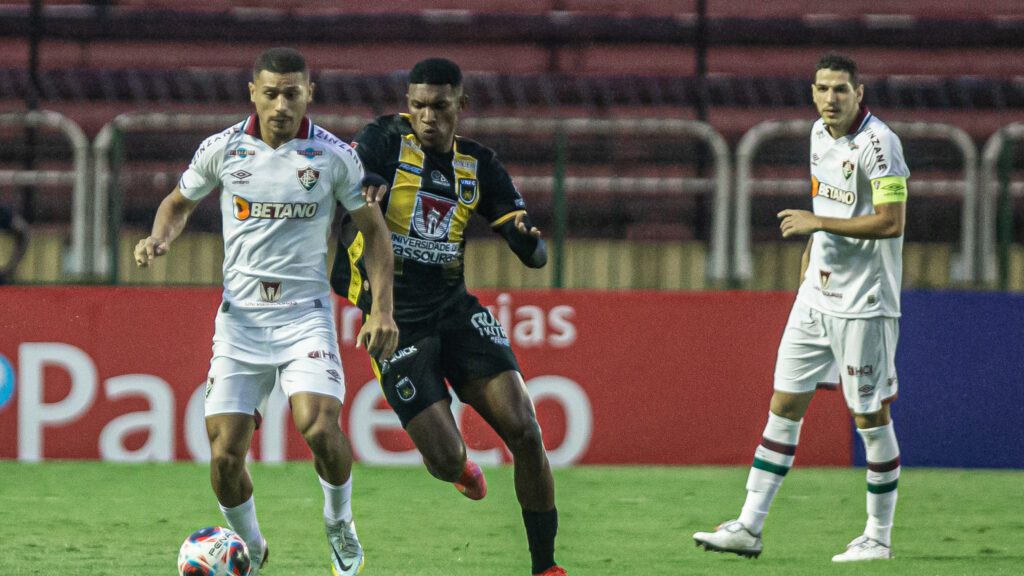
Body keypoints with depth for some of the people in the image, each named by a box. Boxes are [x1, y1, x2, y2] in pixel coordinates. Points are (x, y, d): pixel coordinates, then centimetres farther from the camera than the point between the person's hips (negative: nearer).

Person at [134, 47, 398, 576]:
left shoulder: (334, 156, -4)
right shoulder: (223, 149, -1)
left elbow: (373, 228, 7)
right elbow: (180, 202, 17)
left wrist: (382, 309, -1)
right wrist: (160, 239, -5)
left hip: (306, 314, -2)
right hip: (241, 314, 2)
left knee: (320, 427, -24)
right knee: (224, 452, -6)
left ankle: (340, 524, 5)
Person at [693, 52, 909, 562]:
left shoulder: (877, 143, -15)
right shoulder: (819, 134, 9)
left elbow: (891, 221, -21)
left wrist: (817, 222, -19)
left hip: (863, 304, -8)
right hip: (817, 297, 8)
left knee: (871, 416, 0)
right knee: (784, 405, 5)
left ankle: (879, 536, 11)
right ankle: (748, 527, 6)